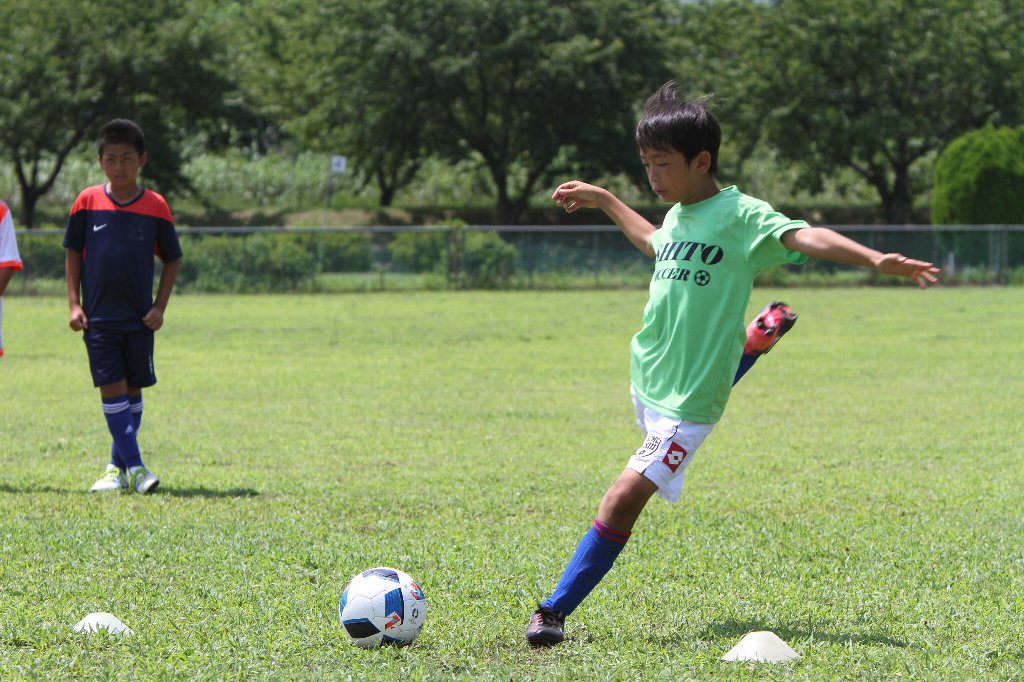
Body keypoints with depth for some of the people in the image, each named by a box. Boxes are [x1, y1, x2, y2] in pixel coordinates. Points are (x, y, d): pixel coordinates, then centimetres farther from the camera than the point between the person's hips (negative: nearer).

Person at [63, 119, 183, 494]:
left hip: (139, 318, 1)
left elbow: (172, 259, 6)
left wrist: (160, 306, -2)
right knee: (112, 388, -8)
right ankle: (133, 467, -8)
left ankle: (119, 465, 20)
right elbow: (72, 252, 6)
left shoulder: (155, 207, -2)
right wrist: (74, 304, -1)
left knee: (132, 390, 7)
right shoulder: (87, 202, -1)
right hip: (98, 317, -1)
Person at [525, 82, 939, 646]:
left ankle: (555, 611, -7)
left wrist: (876, 260, -44)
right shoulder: (678, 216, 8)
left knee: (622, 502, -16)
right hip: (646, 377, 9)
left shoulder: (740, 215, -14)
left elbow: (805, 238, -30)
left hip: (684, 400, -9)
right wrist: (602, 200, 38)